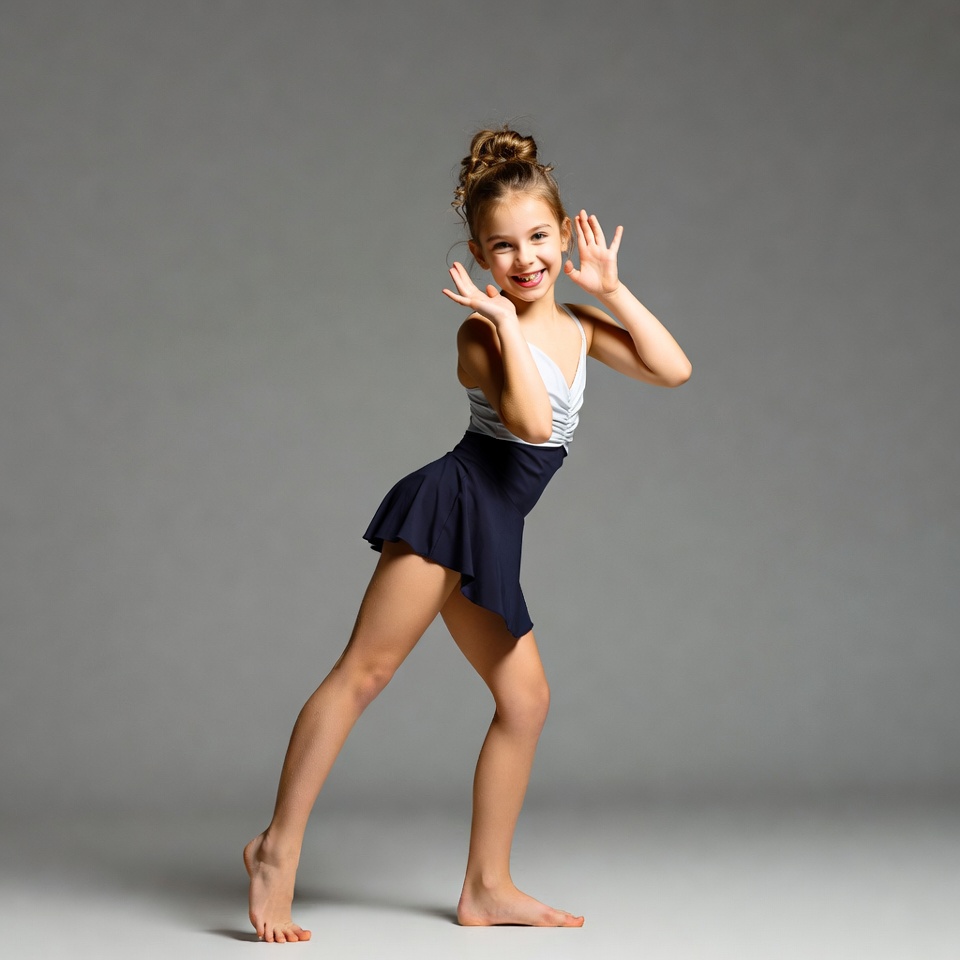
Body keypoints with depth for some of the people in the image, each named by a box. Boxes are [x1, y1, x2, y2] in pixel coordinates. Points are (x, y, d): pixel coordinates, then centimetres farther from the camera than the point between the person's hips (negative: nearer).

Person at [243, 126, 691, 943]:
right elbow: (534, 421, -22)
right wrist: (507, 322, -16)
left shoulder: (577, 327, 15)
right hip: (453, 504, -8)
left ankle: (487, 885, 15)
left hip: (489, 538, 8)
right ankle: (279, 850, -10)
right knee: (365, 669, -12)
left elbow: (673, 368, 8)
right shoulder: (485, 332, -8)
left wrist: (612, 289, 5)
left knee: (526, 698, 8)